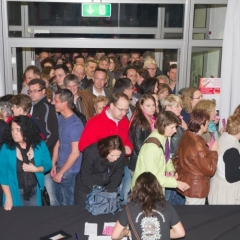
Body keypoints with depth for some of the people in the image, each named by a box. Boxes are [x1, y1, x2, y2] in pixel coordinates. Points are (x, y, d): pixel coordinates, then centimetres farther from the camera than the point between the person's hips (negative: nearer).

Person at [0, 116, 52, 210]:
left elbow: (48, 165, 0)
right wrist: (8, 198, -11)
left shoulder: (40, 145, -8)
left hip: (35, 191, 2)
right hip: (16, 192, -1)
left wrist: (35, 169, -20)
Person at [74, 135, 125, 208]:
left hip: (108, 187, 3)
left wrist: (109, 190, -16)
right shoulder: (91, 153, -29)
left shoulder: (121, 154, -21)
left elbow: (118, 173, -8)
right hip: (86, 188, -2)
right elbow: (85, 177, -20)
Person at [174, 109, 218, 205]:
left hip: (186, 184, 9)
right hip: (196, 188, -9)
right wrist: (213, 151, -12)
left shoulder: (186, 135, -3)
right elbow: (210, 170, -20)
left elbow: (179, 156, 11)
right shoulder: (198, 146, -29)